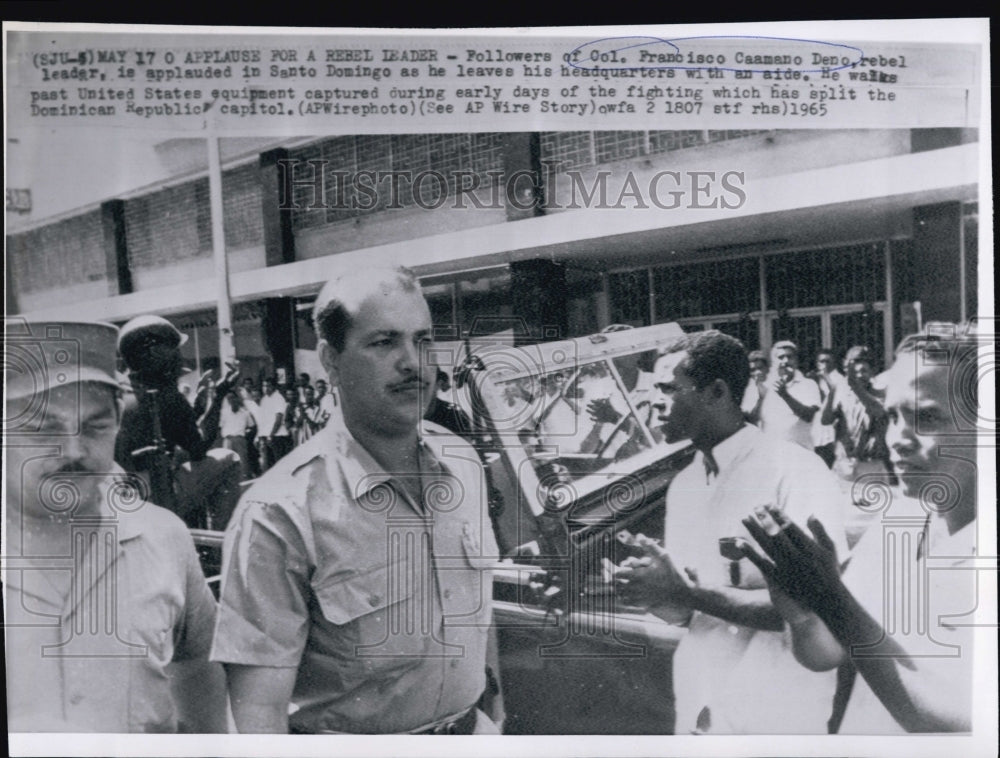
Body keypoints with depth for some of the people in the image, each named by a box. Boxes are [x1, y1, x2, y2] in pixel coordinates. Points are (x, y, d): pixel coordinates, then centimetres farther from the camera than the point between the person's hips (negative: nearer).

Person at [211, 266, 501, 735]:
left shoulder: (463, 462, -5)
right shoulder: (280, 515, -24)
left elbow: (479, 604, 7)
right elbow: (258, 707, -23)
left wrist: (491, 705, 10)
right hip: (345, 739, -4)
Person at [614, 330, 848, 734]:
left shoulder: (796, 472, -15)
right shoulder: (682, 485, 5)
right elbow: (682, 610, 9)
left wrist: (688, 592, -22)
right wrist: (650, 589, -12)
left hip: (780, 717, -6)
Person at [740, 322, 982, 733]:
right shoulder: (896, 521, -5)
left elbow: (961, 723, -30)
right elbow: (826, 655, -2)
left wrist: (834, 604, -32)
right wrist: (803, 618, -23)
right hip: (854, 728, 5)